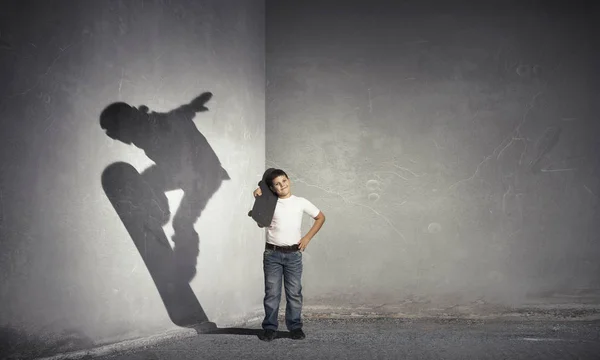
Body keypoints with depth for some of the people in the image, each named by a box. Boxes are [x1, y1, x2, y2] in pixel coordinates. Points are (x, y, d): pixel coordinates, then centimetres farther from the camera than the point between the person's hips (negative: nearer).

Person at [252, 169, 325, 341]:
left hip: (293, 254, 0)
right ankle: (270, 327, 9)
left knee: (294, 293, 3)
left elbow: (320, 217, 12)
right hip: (272, 254, 0)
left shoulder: (301, 202, 4)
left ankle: (295, 327, 12)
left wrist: (307, 237, 5)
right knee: (272, 292, 2)